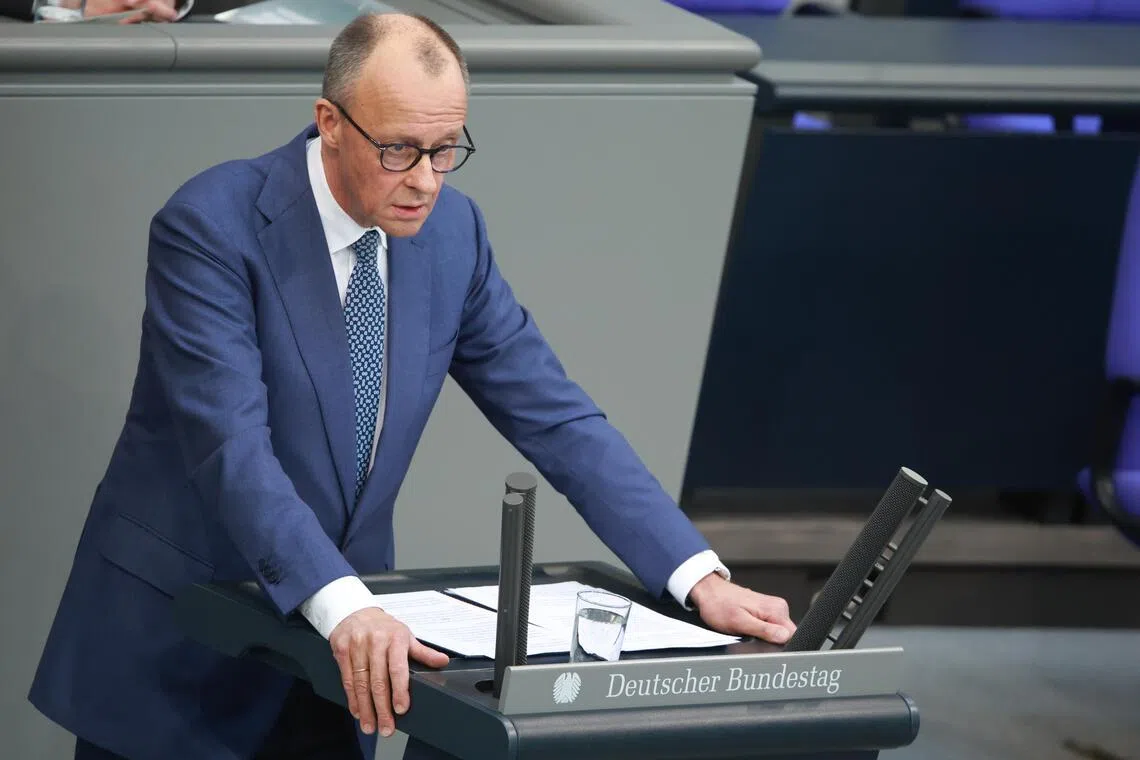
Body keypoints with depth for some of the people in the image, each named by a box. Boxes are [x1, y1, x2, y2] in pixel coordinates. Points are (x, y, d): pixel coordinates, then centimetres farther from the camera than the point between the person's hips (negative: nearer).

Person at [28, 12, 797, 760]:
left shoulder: (452, 229, -2)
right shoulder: (210, 227, -19)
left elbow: (556, 417, -2)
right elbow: (233, 448, -29)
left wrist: (699, 577, -13)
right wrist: (344, 605, -43)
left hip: (336, 651, 5)